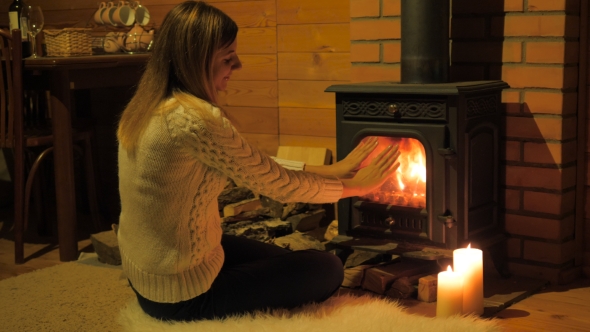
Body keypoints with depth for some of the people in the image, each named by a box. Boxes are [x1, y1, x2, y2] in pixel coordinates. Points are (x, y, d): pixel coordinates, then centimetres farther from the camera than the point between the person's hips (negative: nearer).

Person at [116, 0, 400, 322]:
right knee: (327, 269, 5)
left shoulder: (147, 106, 2)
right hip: (184, 295, -10)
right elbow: (277, 184, -17)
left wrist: (328, 171, 7)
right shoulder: (195, 118, -28)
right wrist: (356, 185, -2)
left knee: (281, 257, 27)